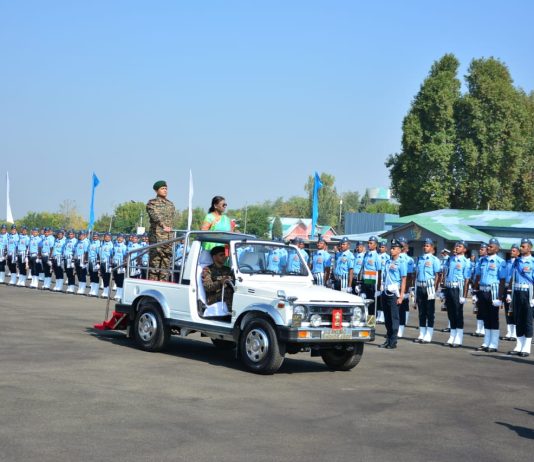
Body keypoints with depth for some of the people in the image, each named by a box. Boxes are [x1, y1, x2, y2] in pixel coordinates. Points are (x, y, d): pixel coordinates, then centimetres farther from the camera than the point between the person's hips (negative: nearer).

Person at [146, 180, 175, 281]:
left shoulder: (170, 204, 18)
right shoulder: (152, 203, -1)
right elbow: (155, 216, -18)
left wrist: (170, 228, 9)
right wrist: (163, 226, -34)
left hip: (168, 237, 6)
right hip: (156, 237, -6)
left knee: (167, 260, 5)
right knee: (155, 260, -8)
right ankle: (152, 282, -7)